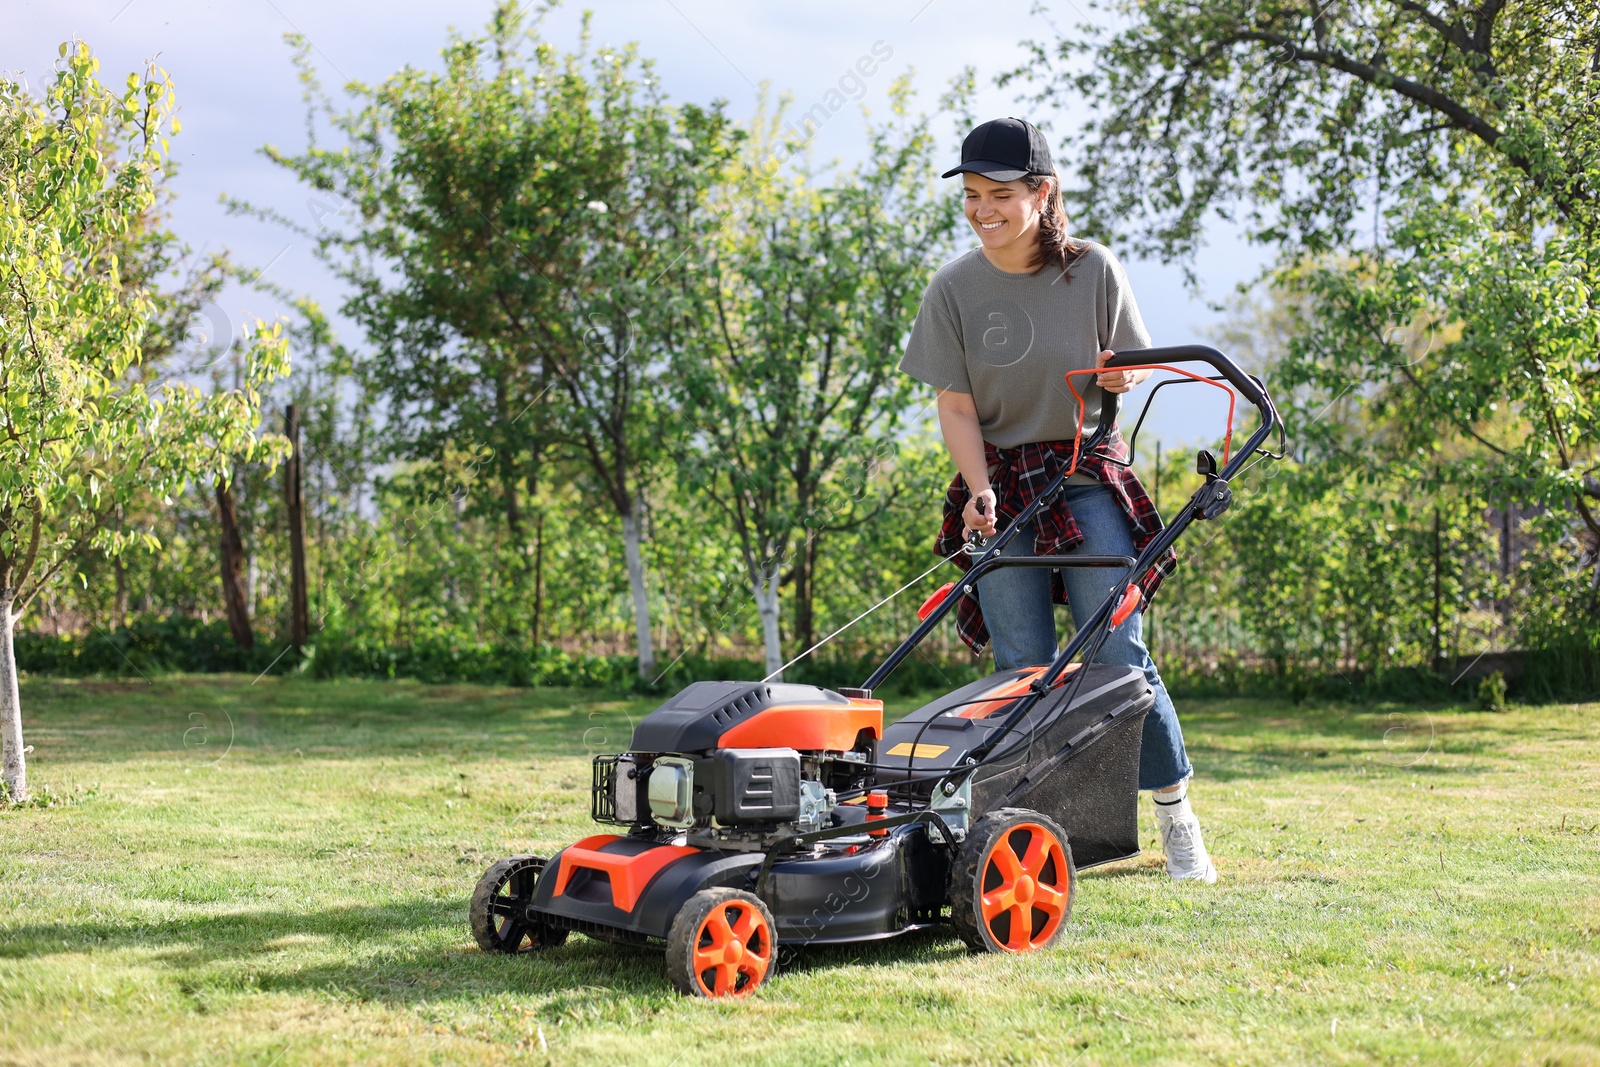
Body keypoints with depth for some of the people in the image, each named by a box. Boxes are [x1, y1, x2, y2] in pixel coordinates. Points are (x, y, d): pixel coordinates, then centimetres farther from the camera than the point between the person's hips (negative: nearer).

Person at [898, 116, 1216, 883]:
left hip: (1086, 476, -1)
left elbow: (1131, 364, 9)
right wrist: (980, 491, -16)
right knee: (1022, 669, -1)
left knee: (1117, 653, -7)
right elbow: (955, 404, -2)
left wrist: (1120, 378, -15)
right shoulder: (954, 289, -3)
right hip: (1000, 483, 1)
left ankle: (1177, 818, 7)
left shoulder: (1092, 271, -3)